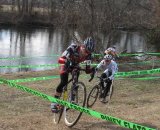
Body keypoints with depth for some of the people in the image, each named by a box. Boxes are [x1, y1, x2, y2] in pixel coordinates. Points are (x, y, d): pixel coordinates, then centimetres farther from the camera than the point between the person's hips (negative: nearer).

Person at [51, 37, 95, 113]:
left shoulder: (88, 55, -23)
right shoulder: (72, 49, -37)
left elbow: (87, 69, -17)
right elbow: (60, 60, -43)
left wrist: (91, 70, -40)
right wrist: (67, 61, -64)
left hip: (76, 66, 4)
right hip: (66, 66, -4)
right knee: (63, 82, -21)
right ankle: (54, 102, -12)